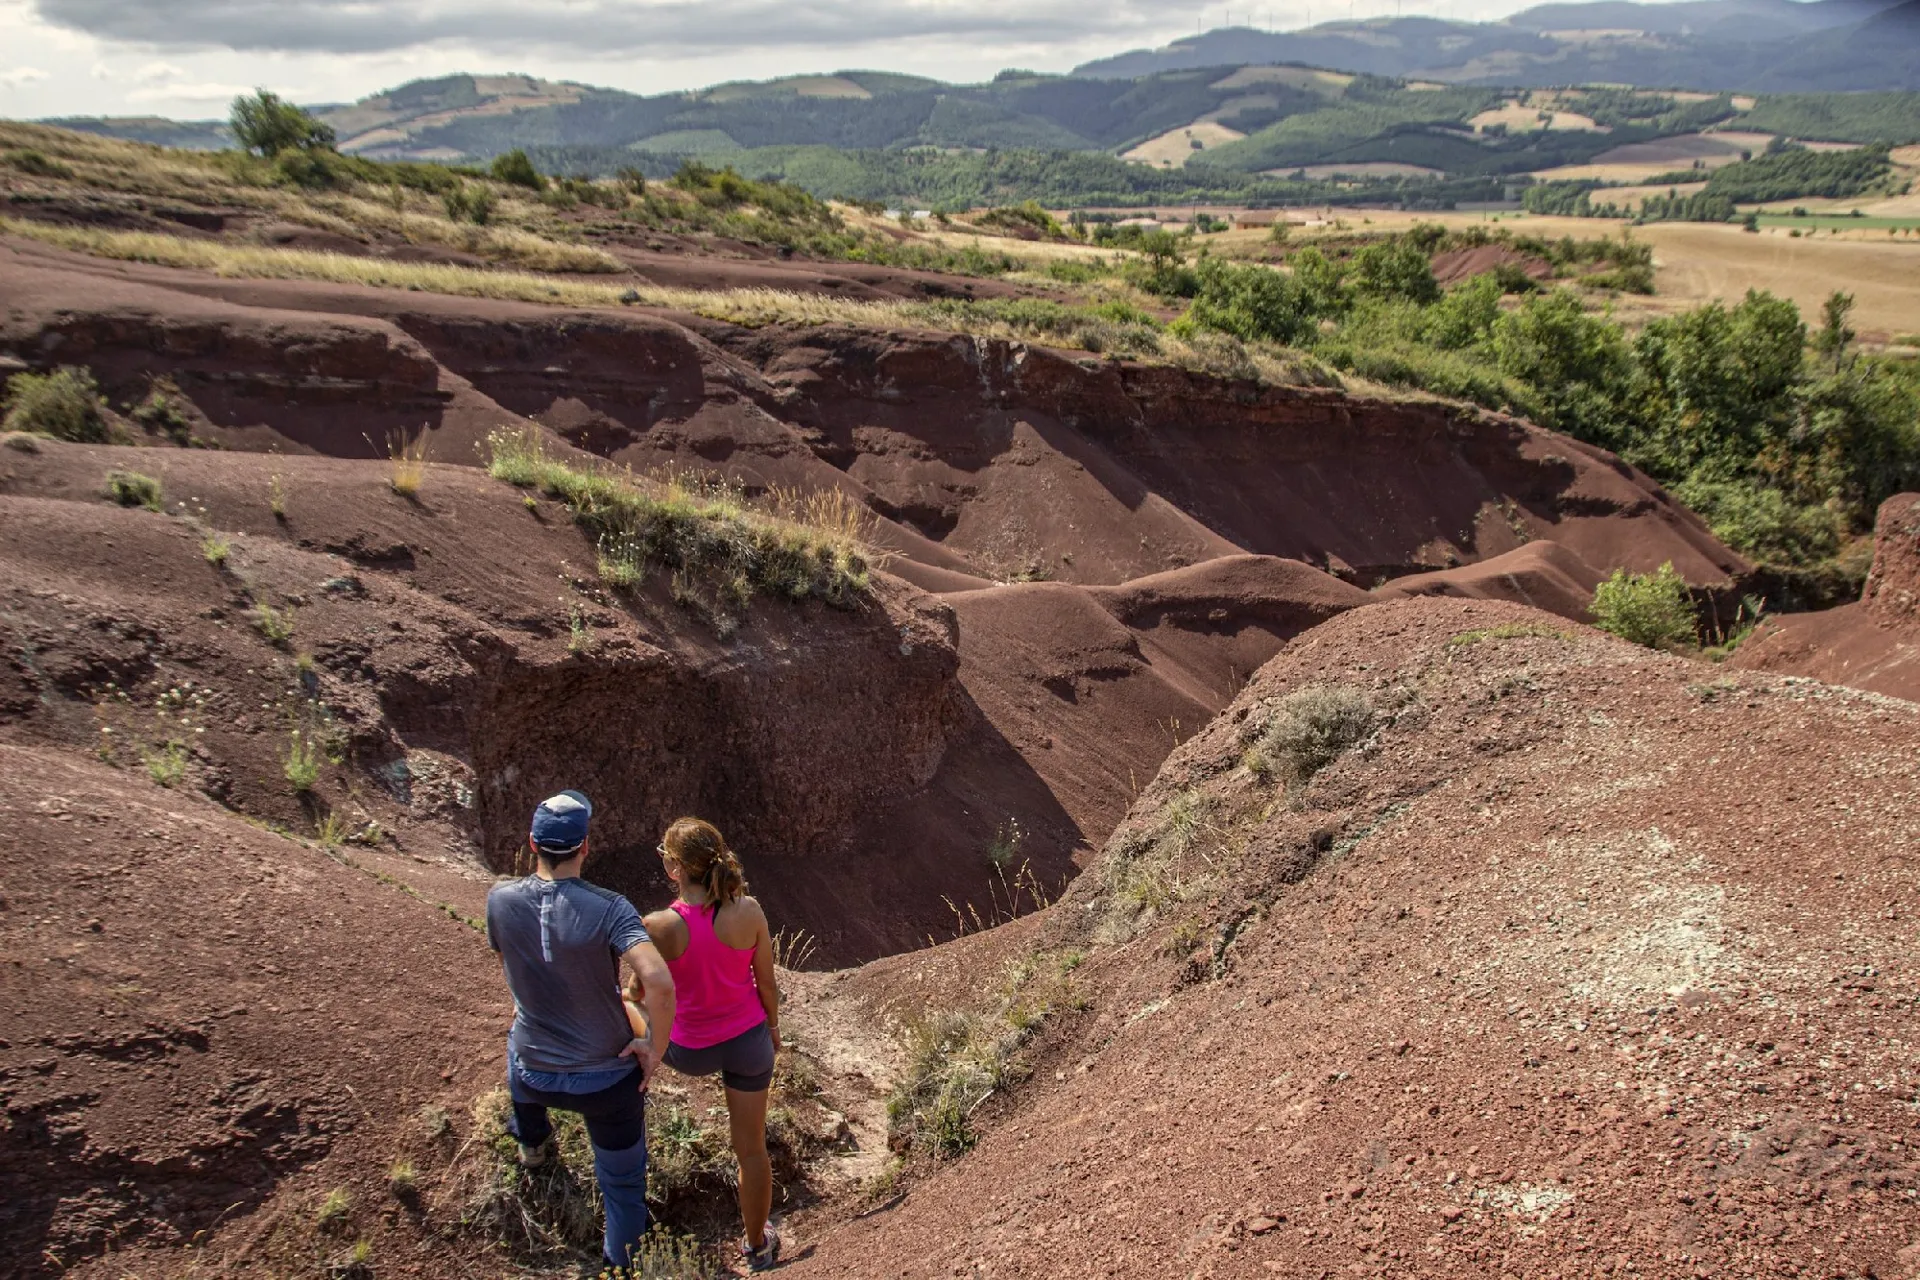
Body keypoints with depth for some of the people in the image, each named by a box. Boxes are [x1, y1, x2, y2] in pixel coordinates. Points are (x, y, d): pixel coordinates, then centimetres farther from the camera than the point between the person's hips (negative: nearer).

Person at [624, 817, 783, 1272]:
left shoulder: (661, 927, -27)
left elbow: (643, 993, -9)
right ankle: (758, 1247, 36)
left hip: (691, 1052, -2)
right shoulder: (748, 911, -19)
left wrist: (625, 993, 16)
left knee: (619, 1004, 28)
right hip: (749, 1039, 2)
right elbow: (767, 982, -6)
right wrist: (773, 1025, 15)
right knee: (751, 1148, 19)